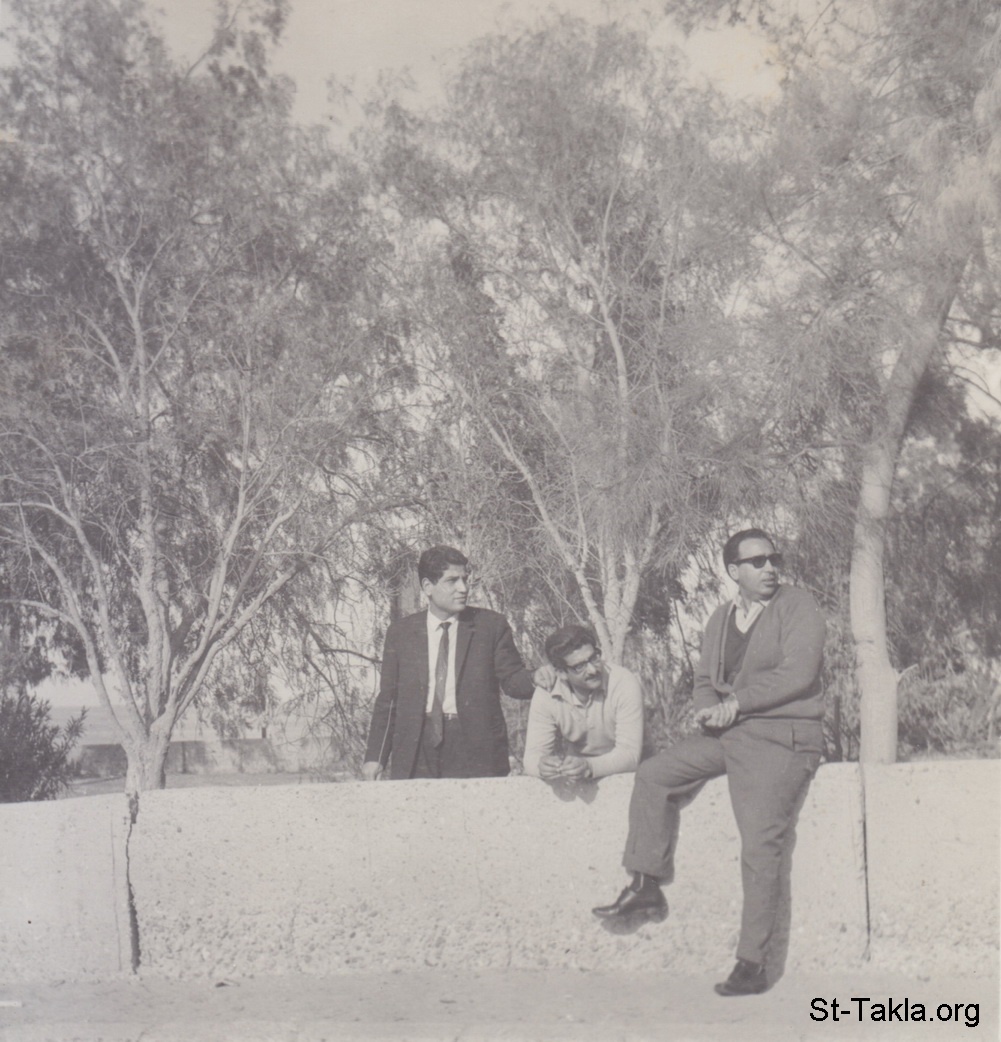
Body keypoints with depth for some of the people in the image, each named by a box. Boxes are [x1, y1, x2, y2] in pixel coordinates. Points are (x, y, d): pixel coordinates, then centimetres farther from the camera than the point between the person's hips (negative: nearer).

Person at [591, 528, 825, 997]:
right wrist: (710, 708, -7)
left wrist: (735, 704, -16)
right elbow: (704, 682, 18)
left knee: (759, 848, -12)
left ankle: (752, 964, -5)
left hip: (780, 738, -7)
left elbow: (798, 673, -16)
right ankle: (647, 887, 8)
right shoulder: (720, 618, 15)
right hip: (726, 734, 7)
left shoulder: (798, 607, -5)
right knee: (653, 775, 0)